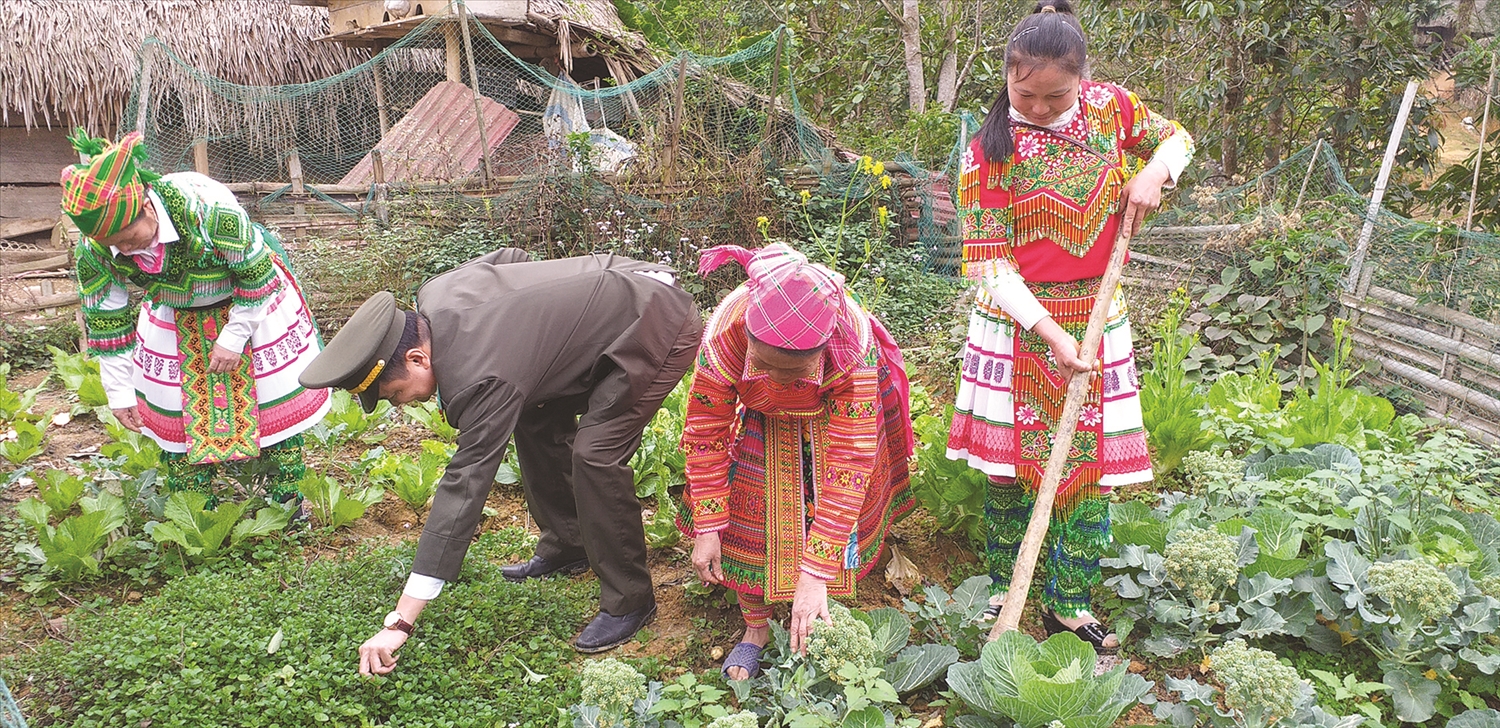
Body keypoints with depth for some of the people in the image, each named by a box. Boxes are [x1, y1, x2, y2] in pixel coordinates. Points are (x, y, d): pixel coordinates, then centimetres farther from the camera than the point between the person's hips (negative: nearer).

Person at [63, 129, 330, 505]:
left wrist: (234, 337, -18)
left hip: (250, 301, -3)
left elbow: (257, 273, -24)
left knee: (273, 403, 4)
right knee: (174, 411, 7)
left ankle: (285, 500, 23)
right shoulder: (93, 247, -25)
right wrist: (119, 392, -5)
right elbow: (105, 320, -10)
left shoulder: (209, 208, -40)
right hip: (174, 318, 4)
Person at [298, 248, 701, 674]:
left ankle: (629, 602, -3)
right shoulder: (434, 296, -6)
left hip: (661, 326, -10)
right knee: (536, 422, 13)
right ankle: (566, 547, 30)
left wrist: (400, 622, -30)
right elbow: (509, 256, 13)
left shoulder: (484, 379, -31)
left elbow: (463, 489, -32)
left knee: (595, 453, -20)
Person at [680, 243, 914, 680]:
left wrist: (815, 573, -40)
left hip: (837, 409, 0)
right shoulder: (724, 337, -40)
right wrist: (707, 529, -21)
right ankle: (756, 626, 12)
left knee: (840, 500, -2)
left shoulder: (854, 346, -43)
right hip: (762, 421, 1)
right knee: (745, 512, -8)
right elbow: (705, 436, -23)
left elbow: (848, 462, -40)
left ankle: (815, 617, 21)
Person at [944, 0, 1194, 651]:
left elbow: (1177, 137, 18)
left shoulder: (1109, 107, -2)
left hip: (1094, 317, 3)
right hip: (1016, 320, -2)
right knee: (1009, 464, 6)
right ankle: (1004, 592, 25)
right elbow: (986, 259, -14)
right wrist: (1048, 330, -22)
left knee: (1092, 466, 5)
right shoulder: (989, 149, -11)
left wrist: (1153, 172, -7)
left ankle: (1068, 604, 20)